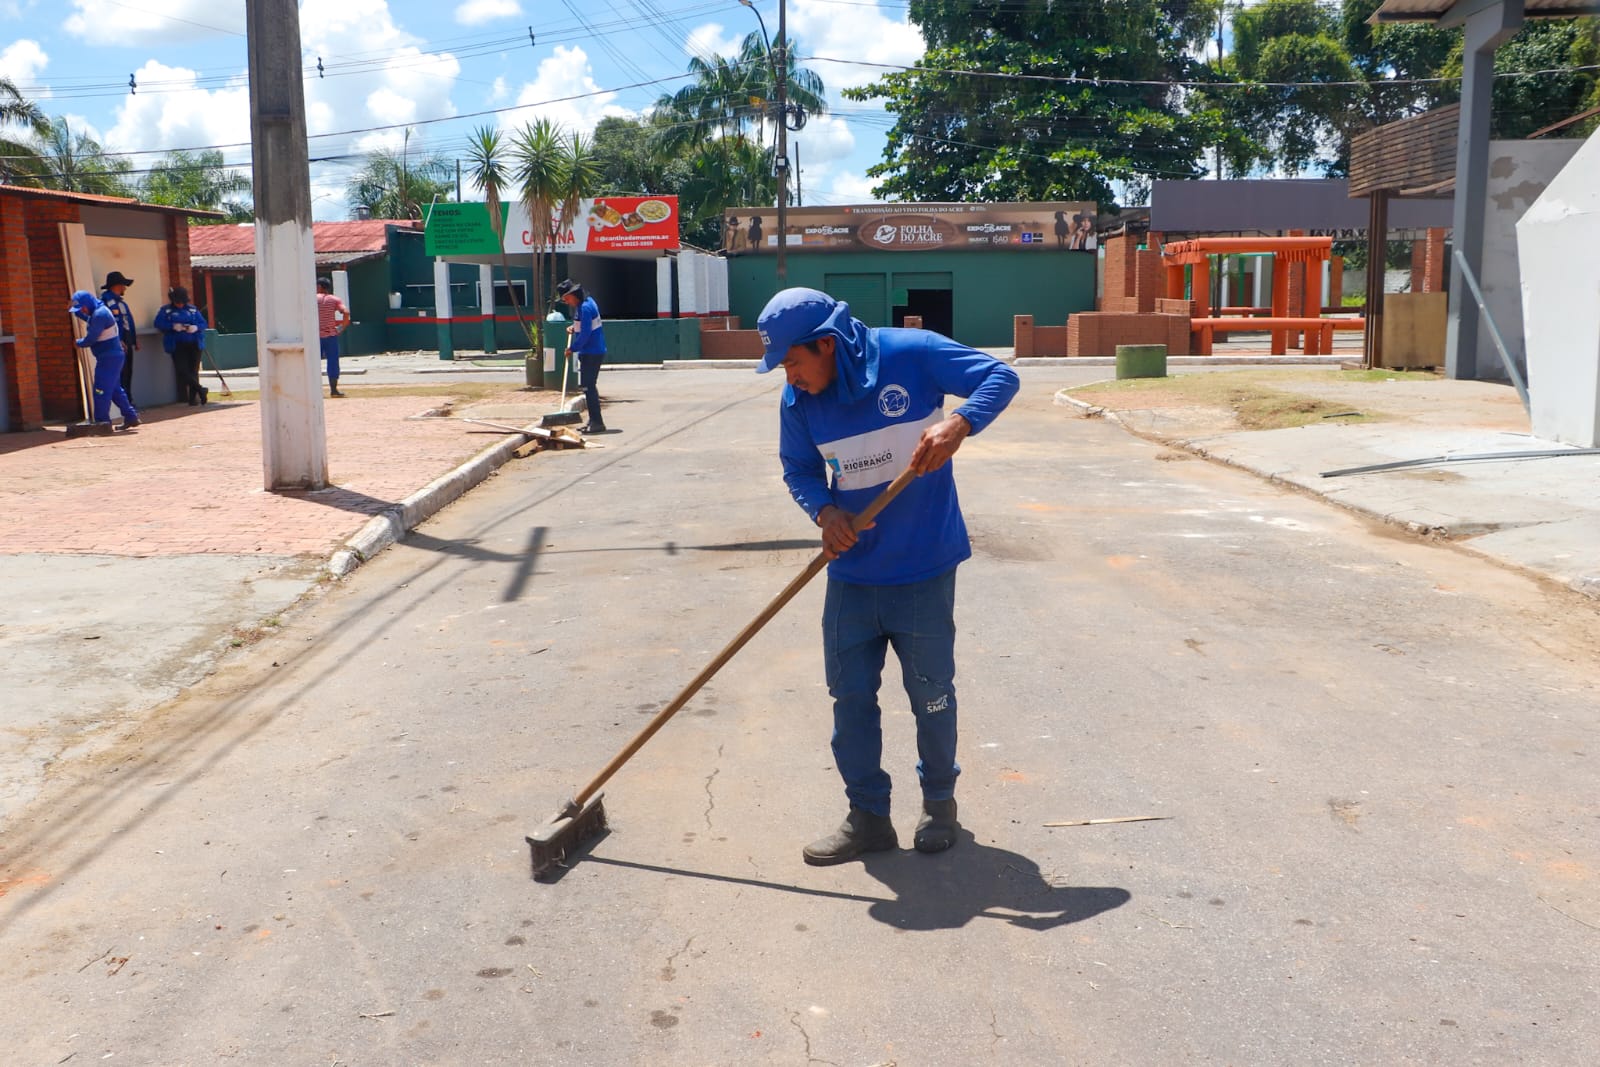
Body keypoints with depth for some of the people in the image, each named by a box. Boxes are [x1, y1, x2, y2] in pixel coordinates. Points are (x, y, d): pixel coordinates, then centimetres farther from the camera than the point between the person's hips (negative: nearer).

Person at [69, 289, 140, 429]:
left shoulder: (100, 314, -19)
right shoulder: (97, 312, 13)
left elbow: (91, 338, -21)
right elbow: (89, 320, 37)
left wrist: (78, 343, -3)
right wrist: (76, 311, 24)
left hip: (109, 358, -11)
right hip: (112, 356, 11)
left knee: (101, 391, -8)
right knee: (115, 389, 16)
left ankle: (102, 422, -4)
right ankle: (131, 416, 19)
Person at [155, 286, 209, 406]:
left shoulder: (192, 309, 14)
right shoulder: (166, 310, 10)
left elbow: (203, 323, 10)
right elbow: (159, 323, -2)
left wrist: (196, 327, -13)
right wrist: (173, 326, -17)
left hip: (194, 344, 1)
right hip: (177, 346, -1)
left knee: (193, 371, -1)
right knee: (182, 370, -15)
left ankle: (193, 397, 3)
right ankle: (200, 390, -7)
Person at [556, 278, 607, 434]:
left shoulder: (585, 308, -20)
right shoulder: (587, 301, 11)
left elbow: (585, 334, -22)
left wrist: (572, 348, -12)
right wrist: (574, 328, 11)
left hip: (591, 353, -10)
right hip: (591, 352, 10)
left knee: (588, 387, -9)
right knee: (589, 386, 15)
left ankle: (597, 422, -9)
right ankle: (593, 421, 22)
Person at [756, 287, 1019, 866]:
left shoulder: (910, 353, -16)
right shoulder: (798, 400, -2)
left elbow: (1000, 376, -12)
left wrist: (957, 424, -30)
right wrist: (824, 510, -11)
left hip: (924, 571, -4)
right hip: (851, 573, 4)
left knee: (931, 695, 11)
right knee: (850, 697, 9)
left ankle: (940, 802, 34)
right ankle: (868, 816, 25)